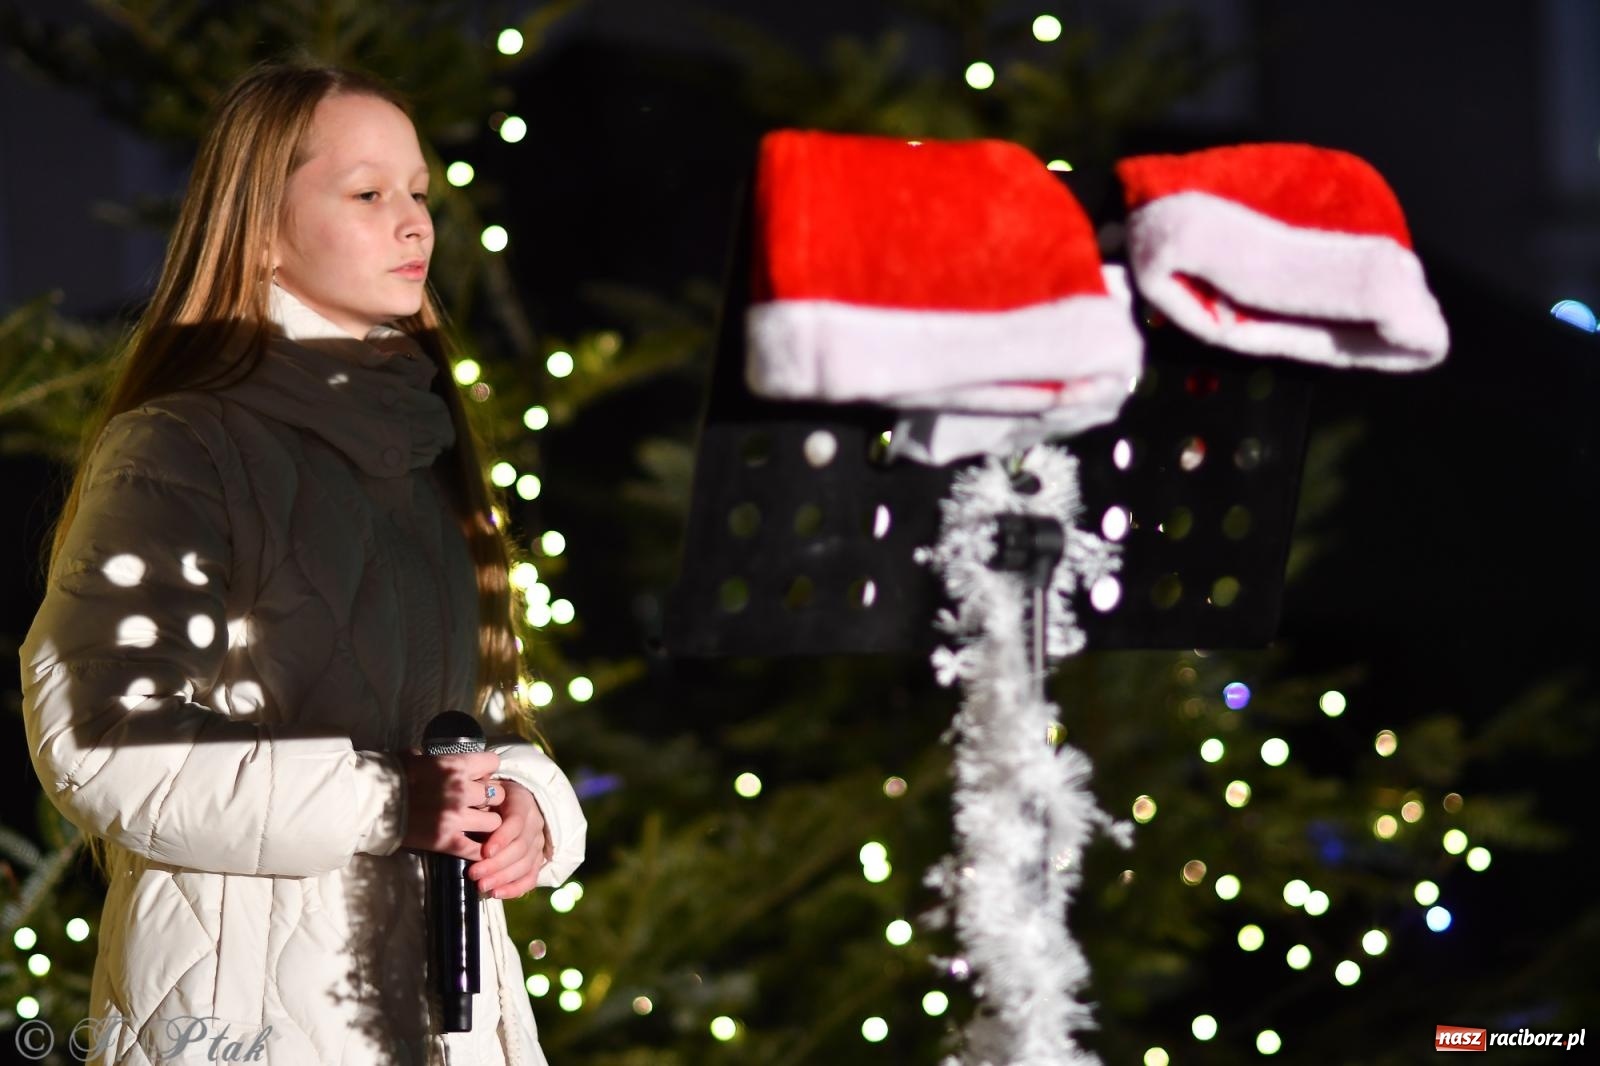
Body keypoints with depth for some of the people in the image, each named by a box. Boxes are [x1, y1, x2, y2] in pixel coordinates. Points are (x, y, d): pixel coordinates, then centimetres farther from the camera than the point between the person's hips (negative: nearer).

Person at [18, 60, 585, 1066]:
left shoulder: (423, 441, 13)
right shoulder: (177, 453, -10)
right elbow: (97, 739, -17)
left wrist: (528, 802, -4)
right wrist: (380, 803, -20)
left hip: (443, 981, 7)